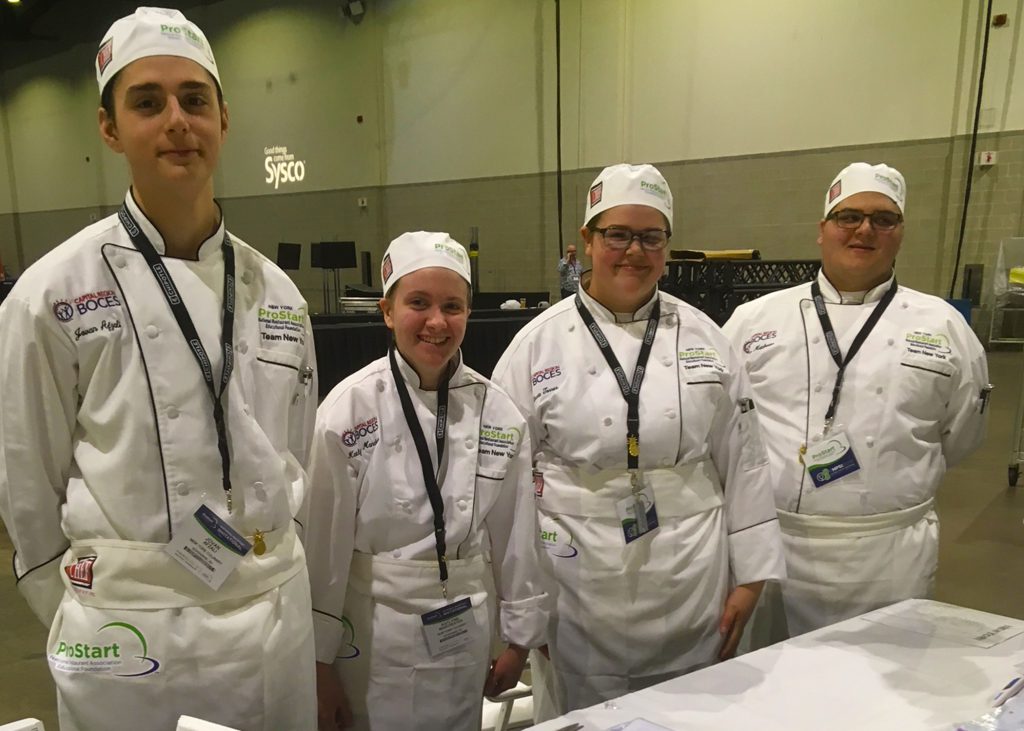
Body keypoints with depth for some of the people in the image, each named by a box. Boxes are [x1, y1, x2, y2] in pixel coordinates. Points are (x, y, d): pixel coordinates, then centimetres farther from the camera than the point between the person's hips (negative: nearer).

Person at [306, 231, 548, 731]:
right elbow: (323, 544, -10)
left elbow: (516, 535, 3)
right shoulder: (350, 408, -14)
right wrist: (320, 662, -5)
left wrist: (519, 637, 9)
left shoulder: (498, 412, -5)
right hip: (374, 631, -3)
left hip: (466, 634, 3)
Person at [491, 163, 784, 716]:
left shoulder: (703, 337, 1)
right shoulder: (538, 343, -5)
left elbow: (743, 462, 4)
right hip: (579, 583, -1)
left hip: (692, 582, 2)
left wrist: (749, 577, 4)